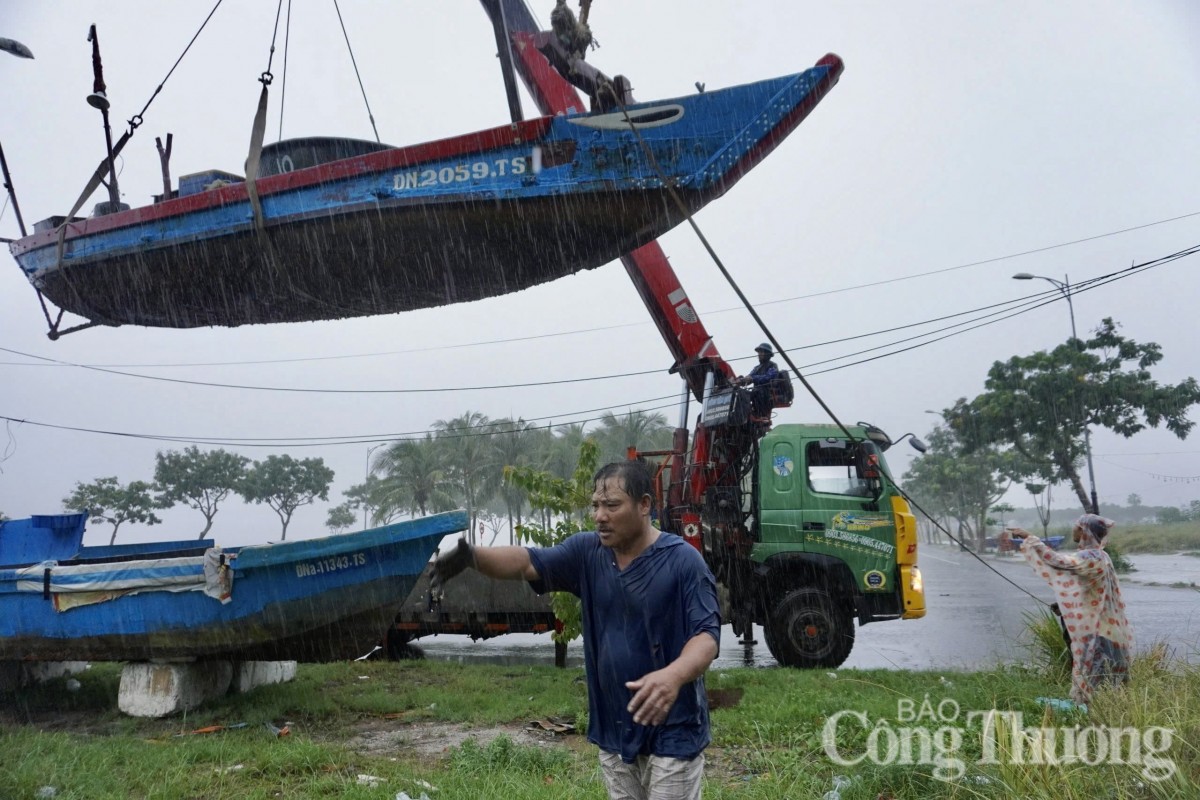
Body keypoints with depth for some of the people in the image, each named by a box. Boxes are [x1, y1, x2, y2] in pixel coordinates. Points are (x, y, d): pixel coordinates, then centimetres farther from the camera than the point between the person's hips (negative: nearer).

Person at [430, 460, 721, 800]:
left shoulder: (683, 560, -15)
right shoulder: (587, 552, 0)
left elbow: (707, 634, -20)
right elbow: (527, 562, -10)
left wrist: (674, 675, -41)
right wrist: (473, 556, -30)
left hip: (672, 733, -5)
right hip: (613, 730, 6)